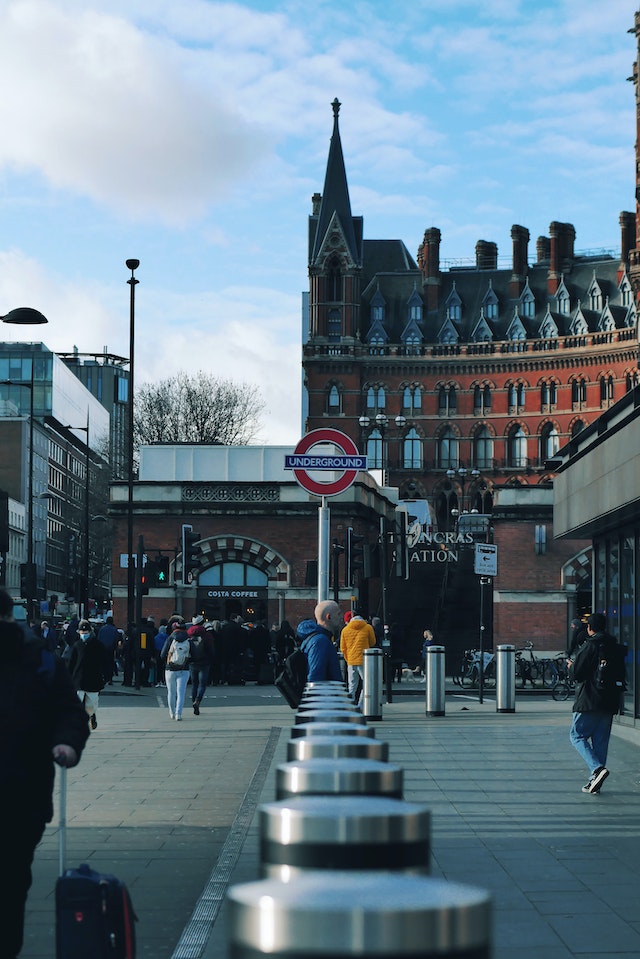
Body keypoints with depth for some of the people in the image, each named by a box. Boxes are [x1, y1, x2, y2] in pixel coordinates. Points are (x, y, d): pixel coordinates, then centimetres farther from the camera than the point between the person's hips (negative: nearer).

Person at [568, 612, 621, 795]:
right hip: (610, 701, 7)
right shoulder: (615, 646, 9)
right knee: (600, 740, 11)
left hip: (589, 700, -7)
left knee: (577, 735, 4)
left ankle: (597, 768, -17)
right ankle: (595, 782, 10)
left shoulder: (589, 646, -12)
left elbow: (578, 672, -15)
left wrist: (571, 665, 8)